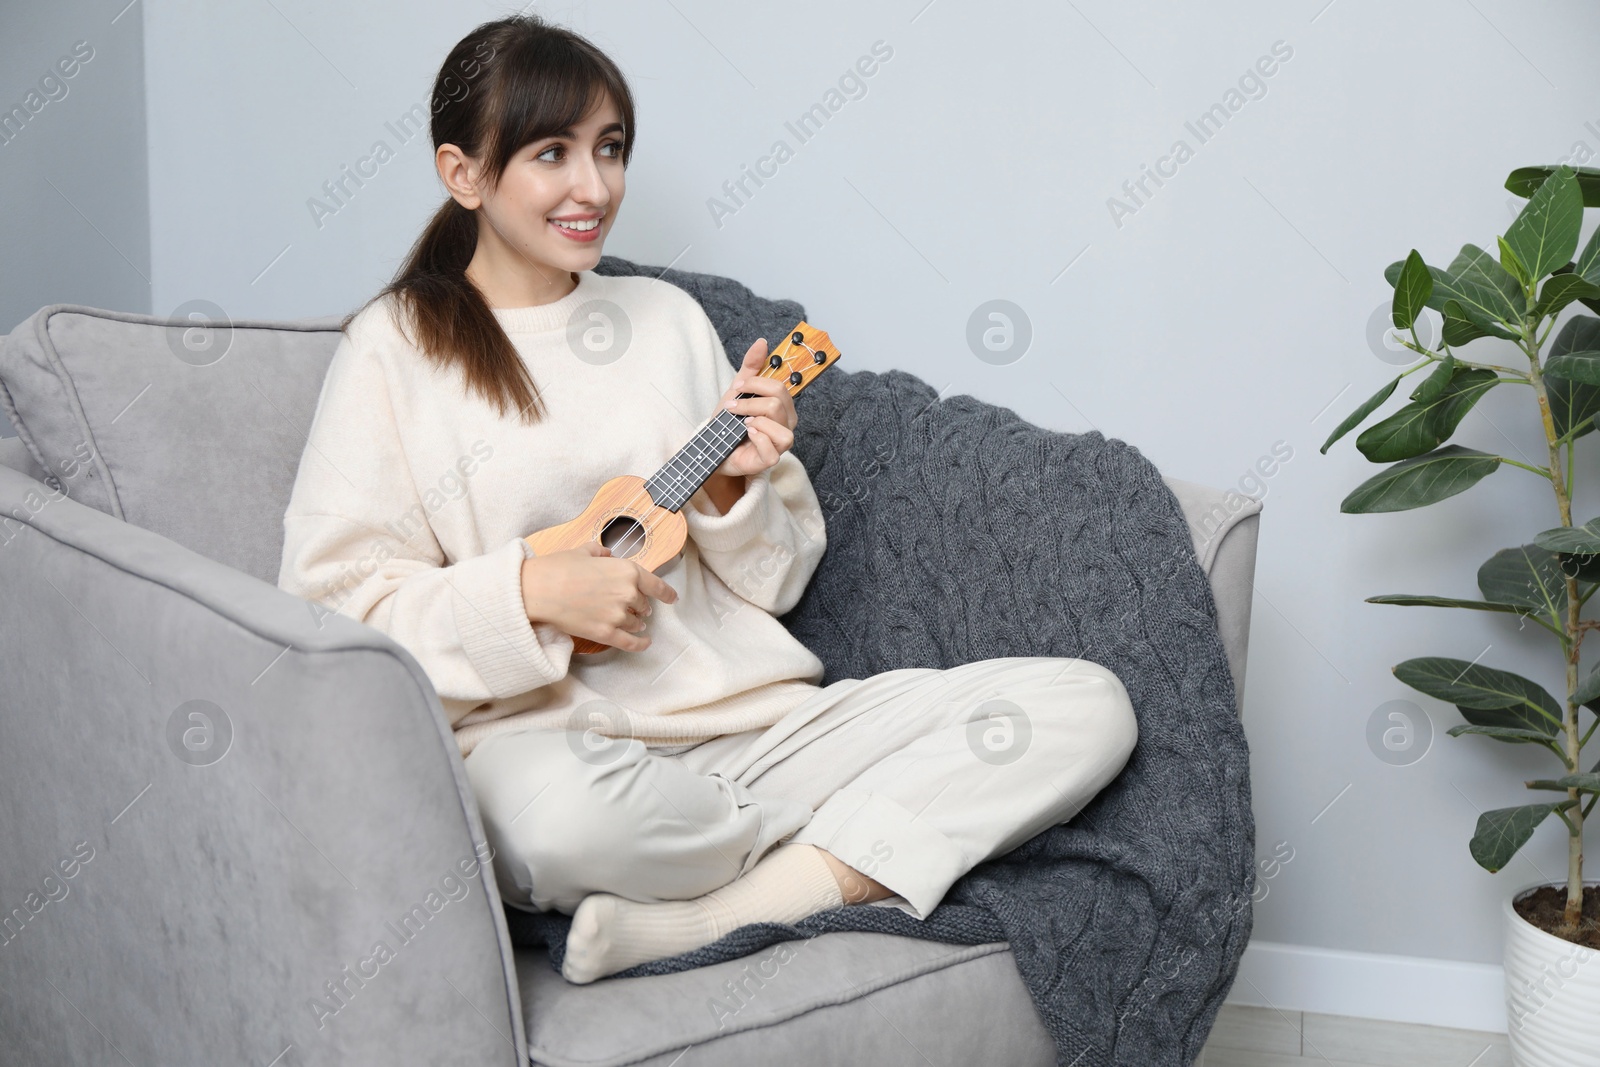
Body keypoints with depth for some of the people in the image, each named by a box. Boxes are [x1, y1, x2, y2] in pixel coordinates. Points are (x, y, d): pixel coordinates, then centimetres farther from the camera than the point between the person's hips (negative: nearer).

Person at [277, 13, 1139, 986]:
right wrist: (530, 588, -15)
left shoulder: (669, 317, 16)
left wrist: (736, 489, -2)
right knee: (566, 813, -42)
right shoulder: (396, 346, 4)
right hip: (548, 734, -5)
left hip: (747, 717, 5)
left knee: (1086, 706, -12)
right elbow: (330, 601, -3)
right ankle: (884, 842, -12)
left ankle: (694, 921, -24)